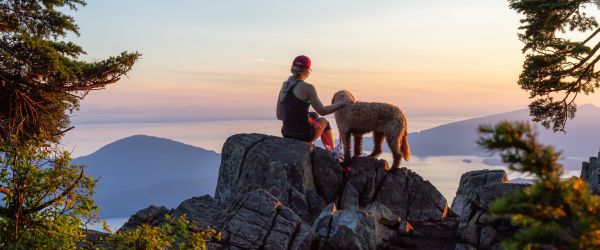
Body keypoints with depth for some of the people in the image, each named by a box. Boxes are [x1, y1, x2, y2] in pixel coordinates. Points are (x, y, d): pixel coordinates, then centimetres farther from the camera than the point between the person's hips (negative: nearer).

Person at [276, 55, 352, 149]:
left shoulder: (284, 87, 2)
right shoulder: (307, 87, -15)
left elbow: (279, 115, 6)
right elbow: (322, 111, -13)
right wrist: (343, 103, -1)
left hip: (287, 134, 5)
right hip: (305, 135, -5)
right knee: (323, 121, 30)